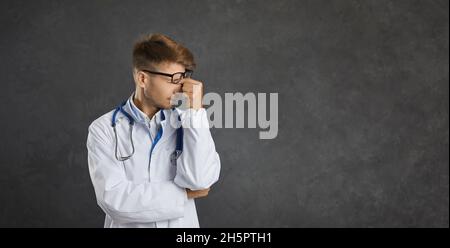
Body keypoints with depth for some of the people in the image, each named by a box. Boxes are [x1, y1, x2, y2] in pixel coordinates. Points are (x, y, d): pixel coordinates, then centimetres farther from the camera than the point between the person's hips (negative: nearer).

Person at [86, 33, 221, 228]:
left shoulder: (186, 123, 0)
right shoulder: (104, 130, -6)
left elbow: (201, 180, -14)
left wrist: (195, 110, -13)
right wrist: (183, 194, -11)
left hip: (182, 223, 2)